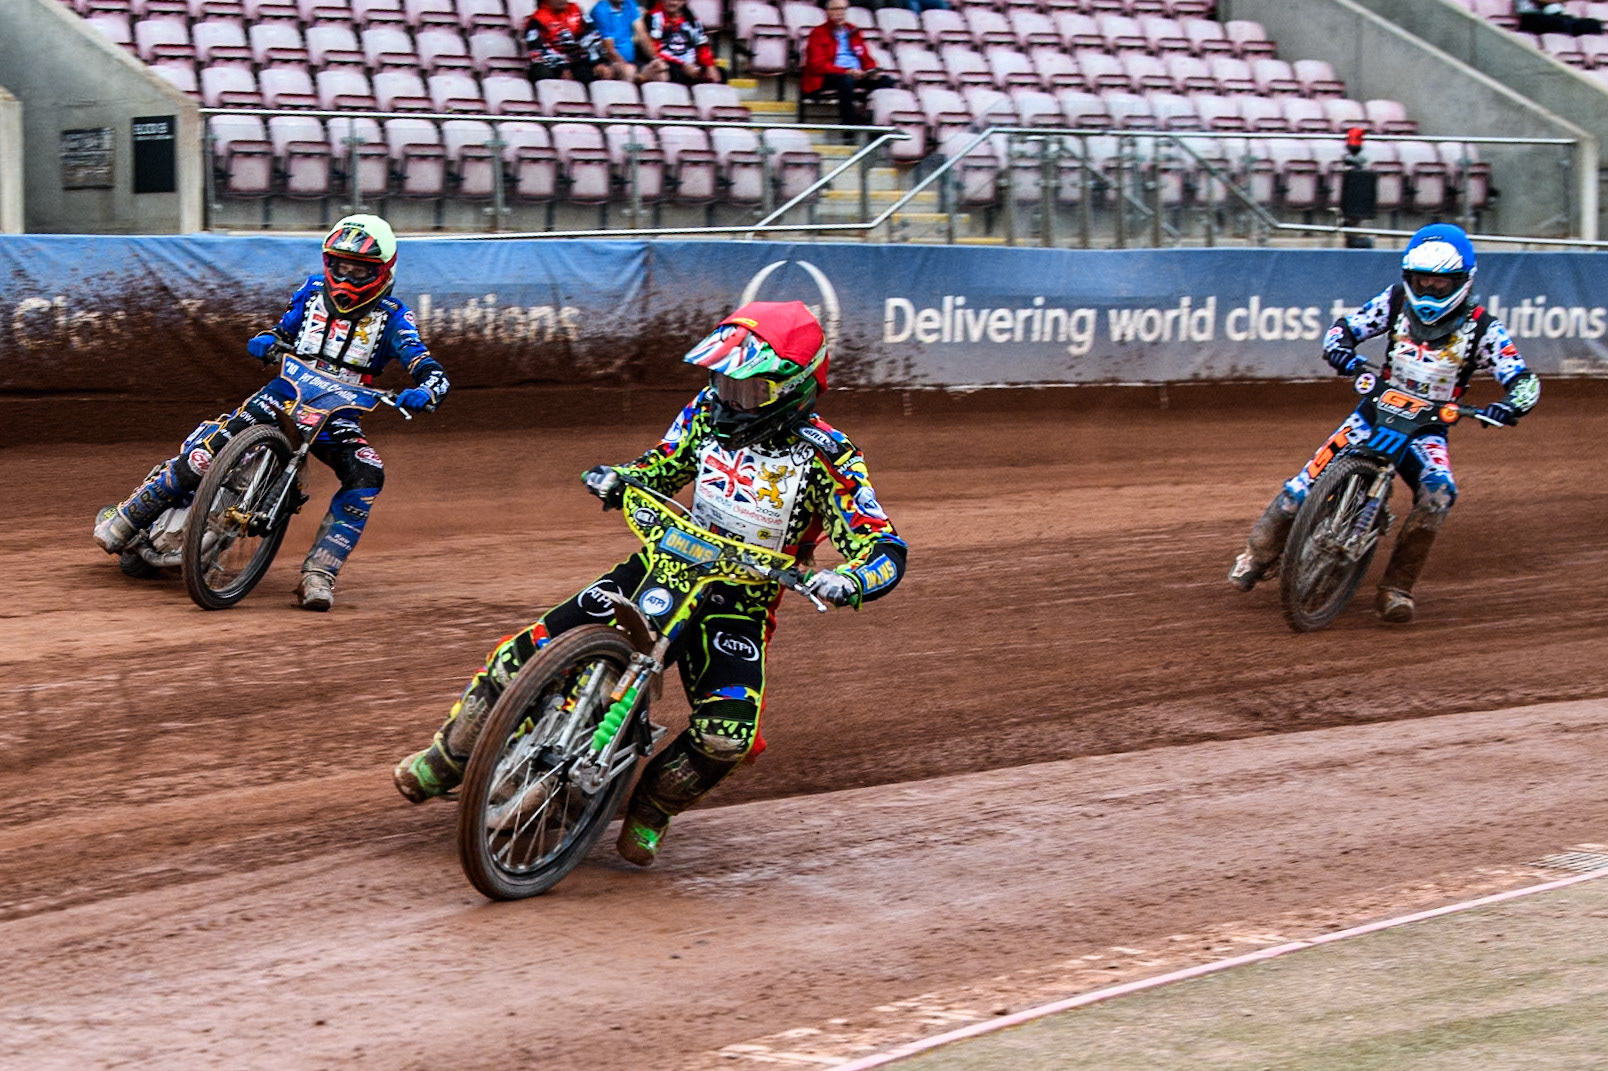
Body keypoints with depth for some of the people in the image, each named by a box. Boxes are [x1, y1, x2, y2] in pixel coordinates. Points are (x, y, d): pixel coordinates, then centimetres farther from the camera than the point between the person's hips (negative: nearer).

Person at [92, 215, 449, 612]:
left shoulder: (392, 318, -5)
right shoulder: (312, 292, 5)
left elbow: (431, 371, -14)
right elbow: (281, 334, 17)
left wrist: (423, 392, -38)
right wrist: (264, 342, -8)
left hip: (337, 416, -1)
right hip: (284, 395, 1)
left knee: (367, 476, -30)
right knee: (206, 453, -20)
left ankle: (318, 575, -27)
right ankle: (124, 520, -3)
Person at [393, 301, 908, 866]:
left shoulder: (827, 458, -15)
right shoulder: (709, 410, 0)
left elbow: (885, 549, -18)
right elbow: (660, 469, 15)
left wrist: (848, 580, -41)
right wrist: (615, 479, -7)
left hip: (739, 601, -3)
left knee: (727, 732, -29)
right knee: (526, 655, -10)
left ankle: (651, 807, 2)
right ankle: (448, 758, 13)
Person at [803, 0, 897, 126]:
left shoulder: (853, 31, 21)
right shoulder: (819, 34, 3)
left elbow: (866, 59, 24)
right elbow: (818, 65, -9)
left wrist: (871, 71, -2)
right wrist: (847, 72, -21)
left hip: (857, 74, 6)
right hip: (828, 78, -6)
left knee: (886, 81, -16)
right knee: (846, 80, -38)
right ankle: (848, 125, -40)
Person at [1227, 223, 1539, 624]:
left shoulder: (1481, 328, -8)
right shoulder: (1396, 302, -2)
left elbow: (1524, 380, -13)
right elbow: (1343, 328, 1)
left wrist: (1508, 407, -36)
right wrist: (1343, 354, -23)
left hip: (1427, 429, -1)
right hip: (1378, 411, 1)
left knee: (1439, 489, -31)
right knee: (1311, 478, -15)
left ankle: (1395, 589, -24)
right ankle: (1258, 554, 8)